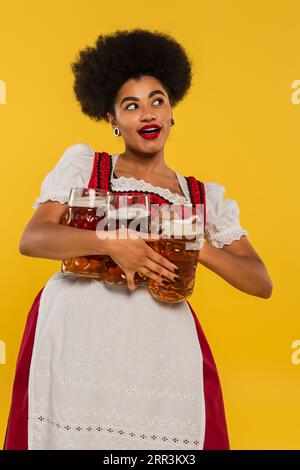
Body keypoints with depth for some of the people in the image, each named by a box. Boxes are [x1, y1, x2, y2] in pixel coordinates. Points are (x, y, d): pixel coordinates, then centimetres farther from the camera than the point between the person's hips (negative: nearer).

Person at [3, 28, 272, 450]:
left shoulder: (206, 197, 14)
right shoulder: (83, 164, 11)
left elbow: (262, 284, 8)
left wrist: (200, 248, -10)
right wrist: (110, 243, -18)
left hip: (159, 347, 2)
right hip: (76, 332, -1)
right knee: (73, 434, -5)